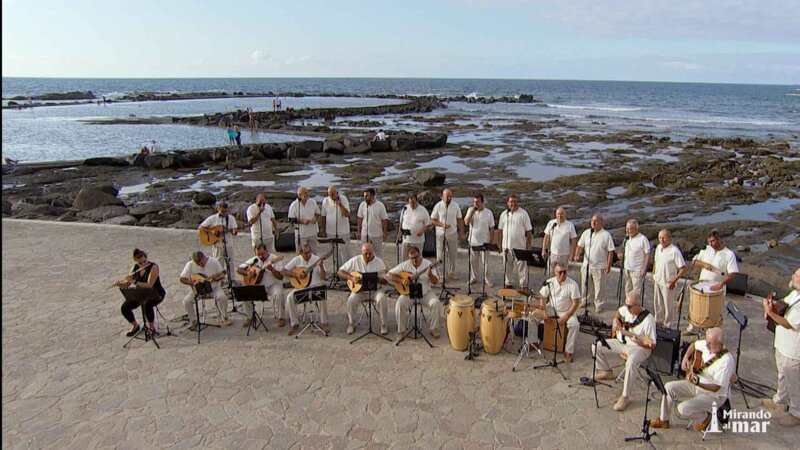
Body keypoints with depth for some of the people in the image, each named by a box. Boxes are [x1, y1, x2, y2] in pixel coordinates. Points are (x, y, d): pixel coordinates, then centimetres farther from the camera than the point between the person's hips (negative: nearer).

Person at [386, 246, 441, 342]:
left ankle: (433, 328, -5)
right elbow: (388, 275, -5)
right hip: (408, 292, 0)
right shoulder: (404, 265, -4)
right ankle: (401, 331, -12)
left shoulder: (428, 264, -4)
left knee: (436, 303, -26)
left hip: (425, 293, 1)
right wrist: (401, 280, -18)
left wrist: (430, 275, -30)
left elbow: (435, 281, -8)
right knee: (400, 304, -29)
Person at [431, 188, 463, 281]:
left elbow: (460, 220, 3)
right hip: (441, 234, -2)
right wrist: (442, 225, -19)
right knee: (440, 255, 4)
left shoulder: (456, 205, -4)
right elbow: (432, 220, -5)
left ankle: (451, 273, 28)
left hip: (453, 234, 2)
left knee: (453, 255, 12)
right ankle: (441, 274, 15)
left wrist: (461, 233, 3)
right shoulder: (438, 206, -9)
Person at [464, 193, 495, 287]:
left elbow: (491, 227, -3)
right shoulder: (470, 210, 0)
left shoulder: (488, 212, -6)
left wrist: (490, 240, -6)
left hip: (484, 241, -2)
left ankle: (486, 279, 14)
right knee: (473, 261, 11)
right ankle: (474, 278, 24)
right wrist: (472, 210, -18)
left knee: (484, 262, 4)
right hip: (473, 241, 2)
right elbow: (466, 222, -13)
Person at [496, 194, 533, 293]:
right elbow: (500, 230, 12)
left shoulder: (523, 214, -4)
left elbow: (528, 230, -5)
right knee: (507, 266, 12)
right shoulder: (504, 214, 7)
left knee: (521, 266, 0)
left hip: (520, 246, -4)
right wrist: (500, 243, 8)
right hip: (507, 245, 4)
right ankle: (507, 283, 25)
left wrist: (528, 245, -8)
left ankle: (523, 285, 9)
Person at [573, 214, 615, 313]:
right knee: (585, 285, 16)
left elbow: (610, 251, -8)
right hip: (586, 265, 4)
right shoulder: (586, 233, 2)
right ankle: (584, 301, 35)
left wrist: (608, 266, -11)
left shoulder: (606, 235, -9)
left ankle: (599, 305, 20)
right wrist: (577, 255, -11)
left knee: (599, 287, 6)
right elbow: (580, 245, 8)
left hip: (600, 267, -4)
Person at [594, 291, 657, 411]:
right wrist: (616, 319, 1)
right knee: (596, 346, -2)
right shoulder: (626, 309, -7)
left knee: (631, 362, -40)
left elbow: (652, 345, -20)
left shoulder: (648, 320, -26)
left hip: (640, 348, -7)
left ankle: (625, 397, -27)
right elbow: (618, 311, 21)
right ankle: (607, 372, 22)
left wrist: (640, 343, -38)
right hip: (623, 341, 7)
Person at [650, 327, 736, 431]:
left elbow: (716, 387, -27)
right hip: (696, 384, 8)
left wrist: (698, 383, -41)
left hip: (714, 395, -8)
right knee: (669, 387, -6)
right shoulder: (707, 345, -8)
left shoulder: (726, 361, -29)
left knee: (683, 409, -23)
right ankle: (664, 420, 11)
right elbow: (694, 344, 17)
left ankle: (706, 417, 9)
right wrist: (685, 358, 3)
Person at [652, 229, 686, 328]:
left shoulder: (674, 251, -20)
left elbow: (683, 268, -18)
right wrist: (654, 275, 12)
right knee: (657, 304, 20)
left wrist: (674, 280, -19)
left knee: (668, 306, 7)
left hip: (668, 284, -7)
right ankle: (658, 321, 38)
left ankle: (668, 326, 22)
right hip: (657, 282, 7)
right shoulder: (658, 247, 2)